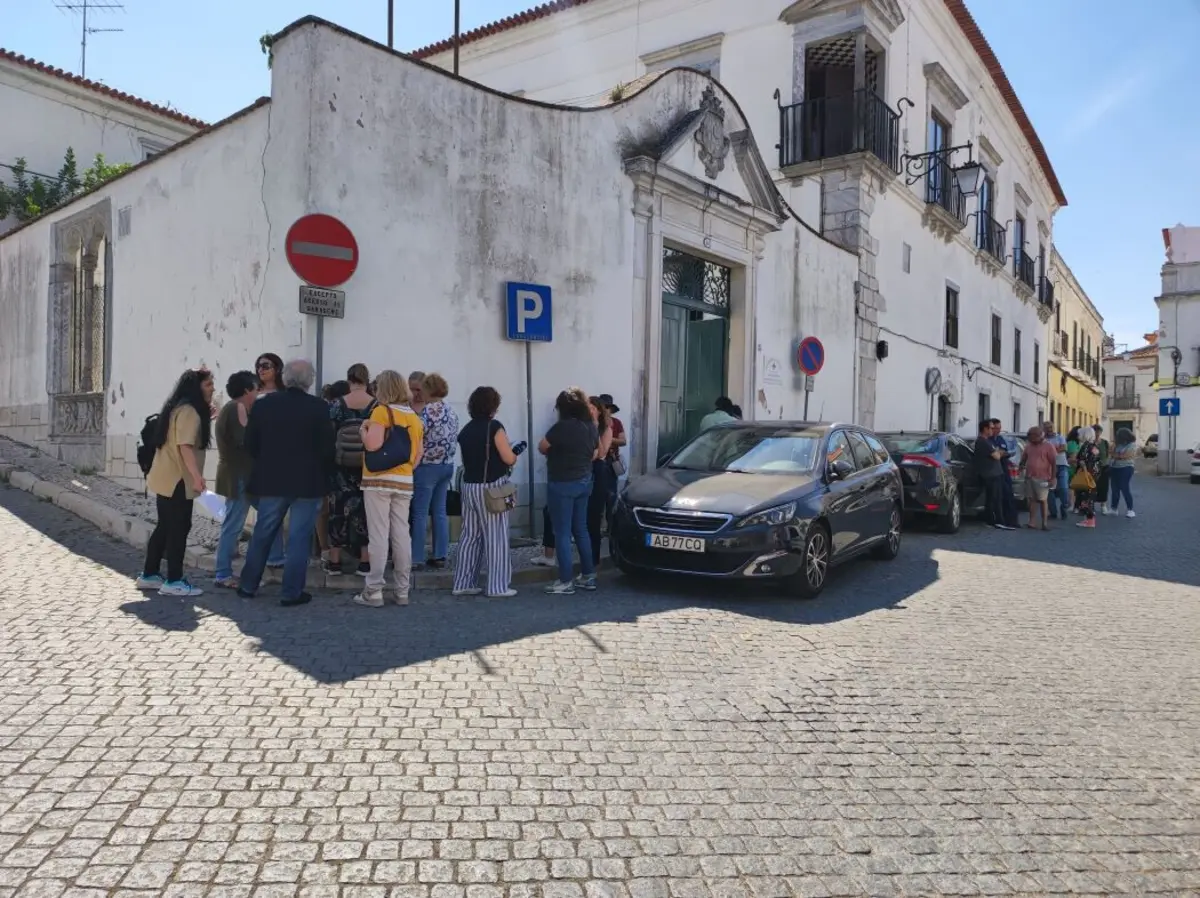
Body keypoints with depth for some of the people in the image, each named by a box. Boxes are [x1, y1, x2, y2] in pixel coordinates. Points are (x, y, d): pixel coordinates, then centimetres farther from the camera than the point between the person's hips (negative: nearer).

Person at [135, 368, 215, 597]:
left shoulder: (179, 408, 16)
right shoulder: (189, 411, -16)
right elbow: (185, 446, -25)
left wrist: (205, 420, 12)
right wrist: (197, 476, -31)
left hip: (166, 478, 10)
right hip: (177, 480, -10)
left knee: (165, 527, 15)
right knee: (179, 529, -4)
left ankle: (149, 575, 23)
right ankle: (174, 581, 1)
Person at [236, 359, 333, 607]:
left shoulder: (263, 404, 0)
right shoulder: (319, 407, -10)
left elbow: (250, 443, 4)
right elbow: (327, 447, -11)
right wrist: (322, 474, 6)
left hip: (270, 479, 3)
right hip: (308, 481, -3)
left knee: (262, 534, 15)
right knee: (299, 538, 3)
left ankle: (248, 586, 25)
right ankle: (292, 592, 6)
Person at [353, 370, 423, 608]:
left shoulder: (381, 411, -7)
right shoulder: (415, 418, 11)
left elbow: (372, 445, -18)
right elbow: (418, 456, 11)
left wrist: (363, 429, 0)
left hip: (378, 480, -5)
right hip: (404, 482, 5)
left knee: (378, 536, -4)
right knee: (401, 535, 8)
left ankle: (374, 592, -1)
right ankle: (402, 591, 12)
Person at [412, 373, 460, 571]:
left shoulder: (428, 411, -15)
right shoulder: (451, 412, 9)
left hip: (427, 467, -8)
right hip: (447, 465, 8)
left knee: (420, 514, -2)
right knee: (440, 512, 10)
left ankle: (417, 559, 1)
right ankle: (440, 556, 13)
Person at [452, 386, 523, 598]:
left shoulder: (466, 430, 8)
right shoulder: (495, 427, -11)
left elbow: (468, 458, 14)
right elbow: (509, 459, -12)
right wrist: (517, 450, 8)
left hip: (469, 486, 6)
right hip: (492, 487, -6)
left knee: (470, 535, 11)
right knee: (496, 537, -1)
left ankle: (463, 583, 15)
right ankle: (497, 586, 2)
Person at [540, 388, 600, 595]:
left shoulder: (562, 426, -19)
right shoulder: (591, 426, 4)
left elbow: (541, 448, -7)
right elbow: (594, 454, 14)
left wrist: (555, 449, 13)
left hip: (562, 484, -8)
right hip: (584, 482, 8)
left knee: (562, 532, -2)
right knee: (581, 529, 16)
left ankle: (566, 582, 1)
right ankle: (588, 575, 22)